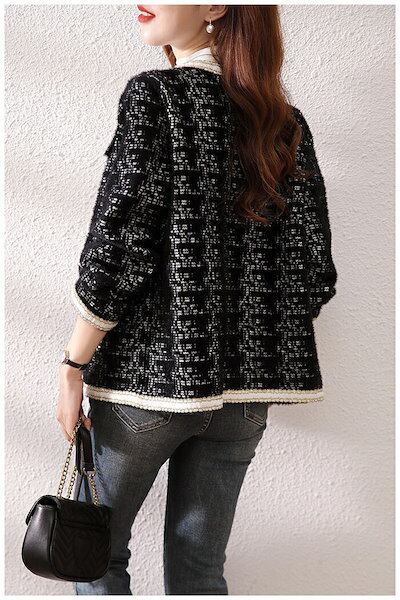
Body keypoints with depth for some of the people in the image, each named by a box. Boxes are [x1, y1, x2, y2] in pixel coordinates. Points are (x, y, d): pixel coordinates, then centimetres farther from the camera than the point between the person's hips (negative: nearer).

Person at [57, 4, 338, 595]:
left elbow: (119, 248, -15)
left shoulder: (155, 94, -9)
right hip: (244, 390, 5)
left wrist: (73, 366, -6)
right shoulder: (286, 123, 6)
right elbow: (312, 269, 4)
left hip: (149, 371, -5)